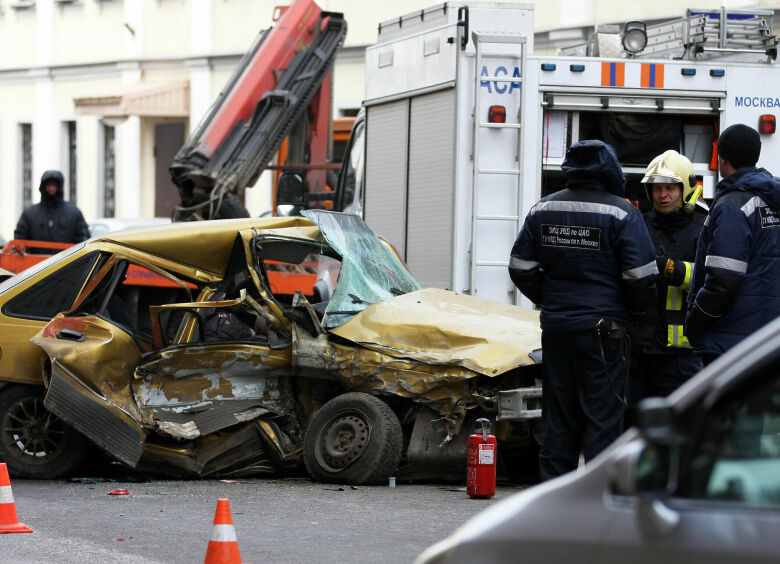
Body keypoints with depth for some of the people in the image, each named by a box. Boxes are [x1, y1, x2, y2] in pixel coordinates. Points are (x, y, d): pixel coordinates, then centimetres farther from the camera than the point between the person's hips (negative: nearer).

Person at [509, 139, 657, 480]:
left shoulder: (543, 209, 6)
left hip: (555, 328, 5)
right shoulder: (621, 213, -9)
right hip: (603, 333, -5)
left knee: (558, 418, 12)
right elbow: (640, 277, -11)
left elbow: (521, 268, 10)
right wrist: (639, 318, 5)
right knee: (603, 417, -1)